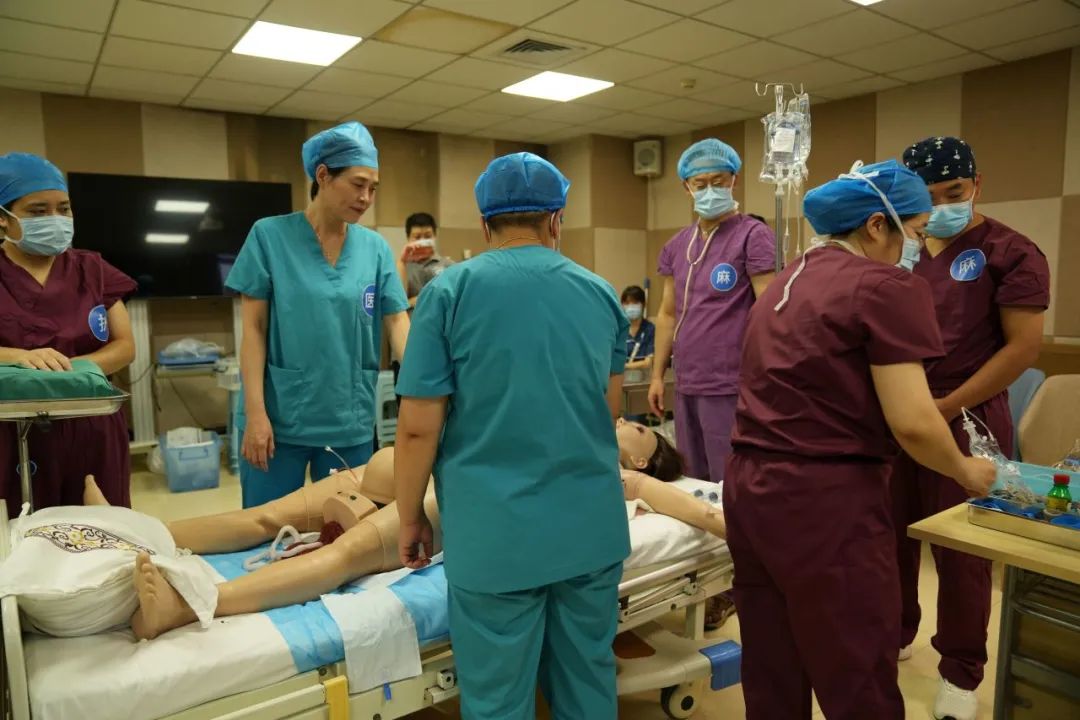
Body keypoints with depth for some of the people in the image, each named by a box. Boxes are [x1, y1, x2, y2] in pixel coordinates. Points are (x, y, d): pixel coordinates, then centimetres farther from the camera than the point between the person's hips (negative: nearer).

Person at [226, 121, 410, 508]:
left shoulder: (375, 248, 3)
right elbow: (254, 329, -4)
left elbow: (398, 323, 0)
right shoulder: (270, 235, -4)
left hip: (350, 422, 3)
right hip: (281, 416, -2)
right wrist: (255, 412, -10)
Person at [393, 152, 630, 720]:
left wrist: (411, 518, 5)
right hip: (592, 526, 4)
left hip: (497, 534, -4)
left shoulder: (450, 291, -6)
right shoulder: (601, 294, 6)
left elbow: (418, 426, -8)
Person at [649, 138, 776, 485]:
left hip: (731, 386, -6)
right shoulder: (676, 246, 12)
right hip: (686, 385, 6)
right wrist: (657, 374, 12)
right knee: (692, 482, 15)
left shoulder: (753, 235, -6)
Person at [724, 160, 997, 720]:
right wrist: (967, 473, 4)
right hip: (824, 497, -8)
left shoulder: (790, 279, 16)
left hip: (749, 485, 8)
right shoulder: (886, 286, -10)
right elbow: (911, 422, -14)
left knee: (771, 675, 19)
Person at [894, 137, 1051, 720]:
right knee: (891, 536, 13)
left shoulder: (1010, 253, -5)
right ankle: (891, 637, 33)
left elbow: (1024, 346, -11)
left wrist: (948, 407, -14)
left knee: (961, 551, 6)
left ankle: (960, 672, 24)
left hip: (966, 420, -4)